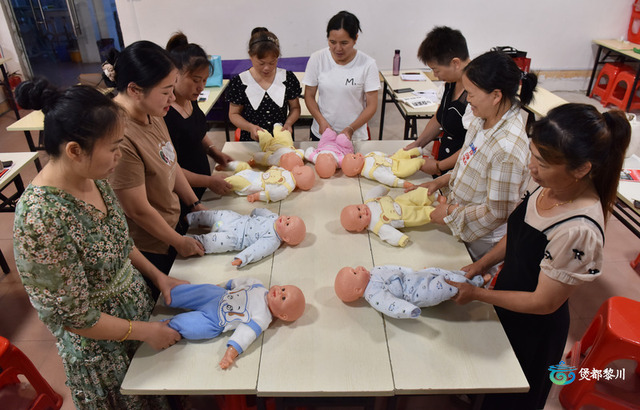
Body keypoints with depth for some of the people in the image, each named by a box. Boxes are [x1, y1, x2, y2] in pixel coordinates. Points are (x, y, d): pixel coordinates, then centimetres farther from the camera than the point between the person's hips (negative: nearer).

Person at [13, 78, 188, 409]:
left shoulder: (93, 178, -11)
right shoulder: (40, 219, -34)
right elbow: (71, 316, -24)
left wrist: (158, 276, 0)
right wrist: (144, 331, -15)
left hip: (139, 305, 6)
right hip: (102, 348, -6)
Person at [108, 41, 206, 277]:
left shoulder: (151, 113, -7)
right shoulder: (121, 137, -34)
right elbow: (138, 210, -25)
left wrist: (195, 205, 8)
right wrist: (179, 242, -11)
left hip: (173, 222, 8)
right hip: (150, 248, -8)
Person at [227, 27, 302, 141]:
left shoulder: (288, 78, 3)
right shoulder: (239, 82, -2)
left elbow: (295, 108, 13)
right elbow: (234, 114, 6)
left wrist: (288, 123, -7)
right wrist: (250, 127, -13)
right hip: (251, 141, 0)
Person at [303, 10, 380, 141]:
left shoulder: (368, 64, -11)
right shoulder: (317, 59, -6)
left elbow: (372, 105, -8)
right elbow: (309, 96, 0)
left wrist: (350, 129, -21)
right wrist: (322, 121, -16)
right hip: (321, 133, 2)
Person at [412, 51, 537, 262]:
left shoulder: (507, 148, -33)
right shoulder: (484, 120, -7)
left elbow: (497, 213, -26)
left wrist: (451, 212, -17)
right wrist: (442, 181, 1)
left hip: (483, 241, -7)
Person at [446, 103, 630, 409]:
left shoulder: (579, 231, -37)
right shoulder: (551, 188, -15)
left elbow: (543, 303, -26)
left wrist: (476, 294, -19)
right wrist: (482, 264, -6)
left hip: (533, 329, -6)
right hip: (508, 305, 6)